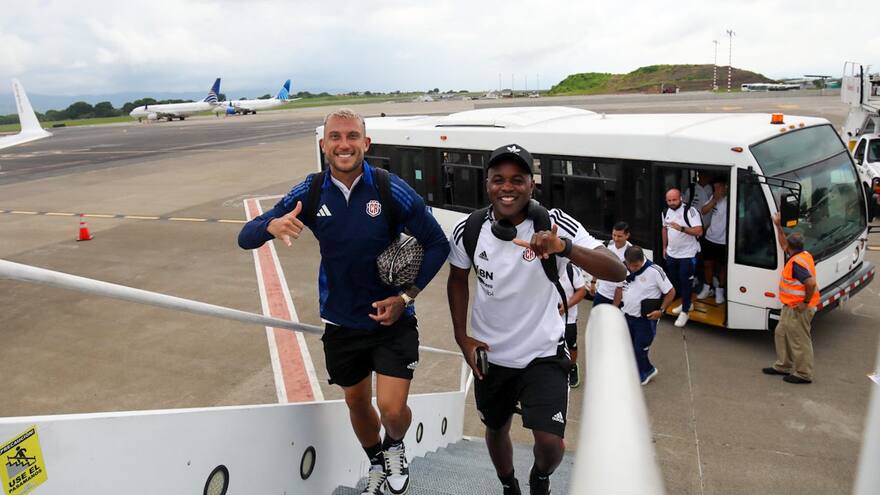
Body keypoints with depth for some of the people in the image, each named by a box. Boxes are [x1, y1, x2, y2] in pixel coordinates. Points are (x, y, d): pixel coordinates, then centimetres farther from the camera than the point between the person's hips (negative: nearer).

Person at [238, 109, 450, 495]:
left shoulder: (391, 189, -16)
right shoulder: (310, 193, -8)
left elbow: (437, 244, -9)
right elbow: (246, 238, -8)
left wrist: (406, 296, -18)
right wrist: (272, 226, -32)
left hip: (392, 318, -3)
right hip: (341, 322, 3)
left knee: (393, 409, -9)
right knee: (356, 402, 19)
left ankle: (395, 448, 30)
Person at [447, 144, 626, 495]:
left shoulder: (555, 225, -21)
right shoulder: (468, 230, -12)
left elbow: (617, 272, -30)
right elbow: (458, 279, 7)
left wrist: (564, 248, -46)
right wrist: (461, 337, 1)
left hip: (544, 353, -3)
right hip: (490, 354, 3)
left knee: (550, 443, -12)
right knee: (496, 430, 20)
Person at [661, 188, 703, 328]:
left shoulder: (690, 211, -19)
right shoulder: (665, 212, 3)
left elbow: (699, 231, -25)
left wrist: (681, 228, -35)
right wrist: (664, 247, 18)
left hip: (687, 255, -7)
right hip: (671, 254, 7)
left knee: (685, 282, -3)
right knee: (674, 281, 17)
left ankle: (685, 312, 7)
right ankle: (686, 303, 37)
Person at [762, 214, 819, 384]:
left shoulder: (796, 263, -25)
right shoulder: (802, 255, 6)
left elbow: (811, 283, -35)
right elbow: (784, 246, 24)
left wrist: (806, 302, -24)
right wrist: (778, 227, 21)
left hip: (798, 309, -11)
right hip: (791, 307, 11)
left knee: (799, 340, 1)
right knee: (781, 334, 20)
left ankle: (803, 374, 12)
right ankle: (783, 366, 31)